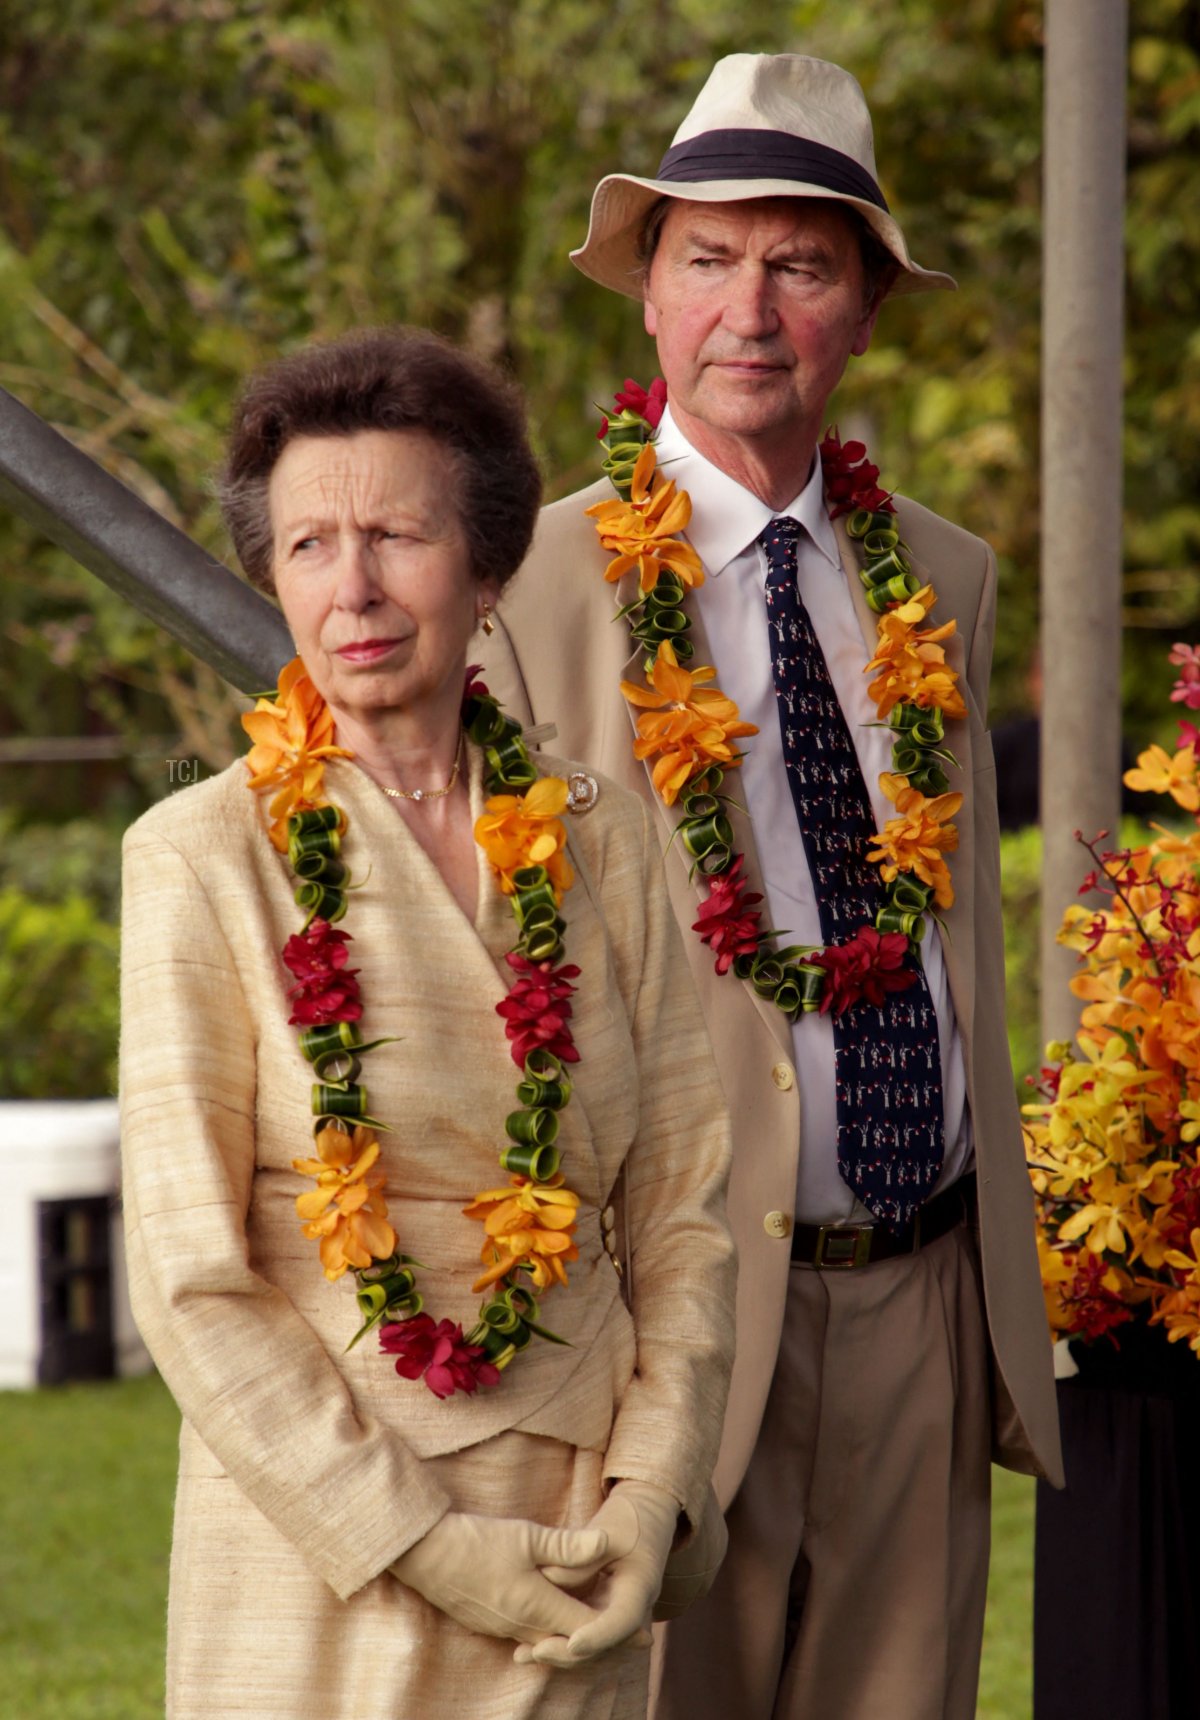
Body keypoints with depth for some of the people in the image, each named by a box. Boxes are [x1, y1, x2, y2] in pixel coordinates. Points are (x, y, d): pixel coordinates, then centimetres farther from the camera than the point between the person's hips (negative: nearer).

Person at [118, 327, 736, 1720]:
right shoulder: (203, 859, -5)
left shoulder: (595, 843, 6)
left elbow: (682, 1209, 8)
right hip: (314, 1563, -3)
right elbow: (190, 1281, -8)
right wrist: (422, 1542, -13)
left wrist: (649, 1502, -5)